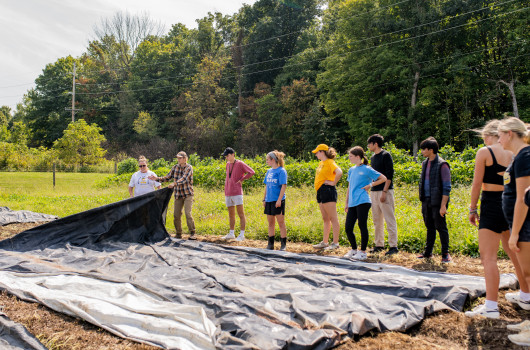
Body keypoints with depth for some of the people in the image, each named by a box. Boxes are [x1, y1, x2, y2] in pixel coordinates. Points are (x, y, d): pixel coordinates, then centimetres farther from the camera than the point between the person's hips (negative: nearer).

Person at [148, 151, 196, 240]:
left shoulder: (189, 167, -8)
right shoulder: (175, 167, 7)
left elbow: (184, 178, -24)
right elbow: (168, 177, 12)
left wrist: (175, 184, -39)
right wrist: (157, 179, 0)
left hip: (188, 194, -5)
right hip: (178, 195, 5)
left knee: (188, 213, -15)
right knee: (176, 214, 3)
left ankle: (192, 233, -6)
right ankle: (178, 234, 15)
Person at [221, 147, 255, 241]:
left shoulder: (240, 164, -7)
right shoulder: (228, 164, 15)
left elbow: (251, 172, -11)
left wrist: (242, 179, -9)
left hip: (237, 193, -7)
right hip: (228, 193, 8)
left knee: (241, 214, -4)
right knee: (231, 214, 14)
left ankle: (242, 234, -2)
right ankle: (231, 234, 22)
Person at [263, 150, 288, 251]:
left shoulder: (281, 171, -8)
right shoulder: (269, 171, 13)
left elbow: (283, 186, -13)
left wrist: (279, 200, -20)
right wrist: (264, 199, 14)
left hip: (278, 201, -7)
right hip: (269, 201, 7)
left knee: (281, 223, -2)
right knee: (270, 223, 11)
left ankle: (283, 245, 5)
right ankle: (270, 244, 19)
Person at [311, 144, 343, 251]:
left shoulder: (330, 162, -10)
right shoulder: (321, 163, 18)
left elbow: (339, 172, -27)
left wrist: (333, 183, -18)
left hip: (327, 191, -10)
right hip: (320, 192, 10)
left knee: (333, 218, -6)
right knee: (325, 219, 13)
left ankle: (335, 243, -3)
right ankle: (325, 242, 19)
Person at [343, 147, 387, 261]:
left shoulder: (366, 169, -2)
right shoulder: (351, 170, 18)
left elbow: (383, 178, -2)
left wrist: (369, 185, -7)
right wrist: (346, 203, 20)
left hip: (362, 202, -6)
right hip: (352, 203, 7)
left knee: (362, 226, -2)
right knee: (348, 228, 4)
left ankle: (363, 252, 9)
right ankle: (354, 249, 22)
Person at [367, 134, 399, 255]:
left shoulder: (386, 155, -7)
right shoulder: (373, 157, 16)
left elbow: (389, 175, -13)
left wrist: (384, 192, -18)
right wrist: (371, 190, 15)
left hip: (385, 191, -8)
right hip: (374, 191, 8)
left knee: (390, 219, -5)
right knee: (377, 220, 10)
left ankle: (393, 246, -2)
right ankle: (379, 244, 18)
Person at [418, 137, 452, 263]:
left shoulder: (442, 165, -11)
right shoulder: (425, 163, 12)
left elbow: (447, 187, -13)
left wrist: (443, 205, -18)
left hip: (437, 202, -7)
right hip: (426, 201, 7)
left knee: (441, 227, 0)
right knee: (429, 227, 14)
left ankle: (445, 254, 11)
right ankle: (428, 252, 22)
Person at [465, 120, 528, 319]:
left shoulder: (484, 152, -9)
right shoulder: (513, 153, 7)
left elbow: (477, 184, -10)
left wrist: (473, 209, -2)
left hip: (491, 204, -7)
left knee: (488, 257, -6)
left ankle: (491, 307, -9)